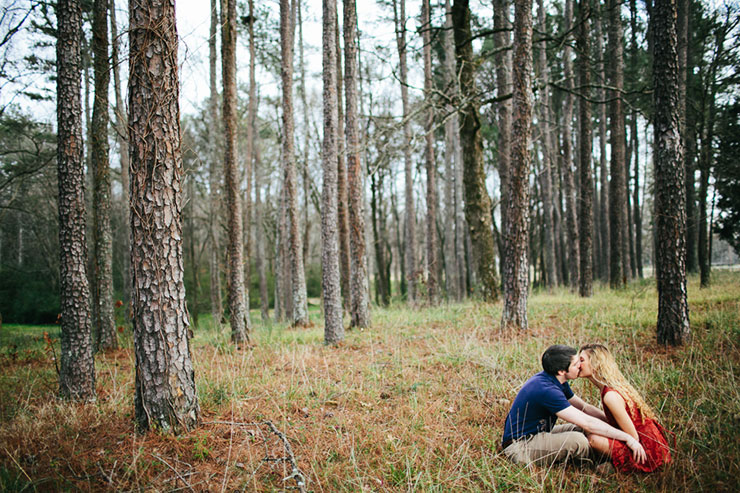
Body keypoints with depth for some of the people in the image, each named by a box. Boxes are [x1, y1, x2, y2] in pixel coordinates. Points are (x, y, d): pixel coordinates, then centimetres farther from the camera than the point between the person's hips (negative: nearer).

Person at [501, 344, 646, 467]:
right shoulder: (546, 390, -29)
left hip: (536, 434, 11)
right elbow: (587, 422, -29)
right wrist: (627, 437, -23)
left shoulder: (557, 382, 3)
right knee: (577, 440, -26)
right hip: (519, 446, -11)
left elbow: (584, 407, 14)